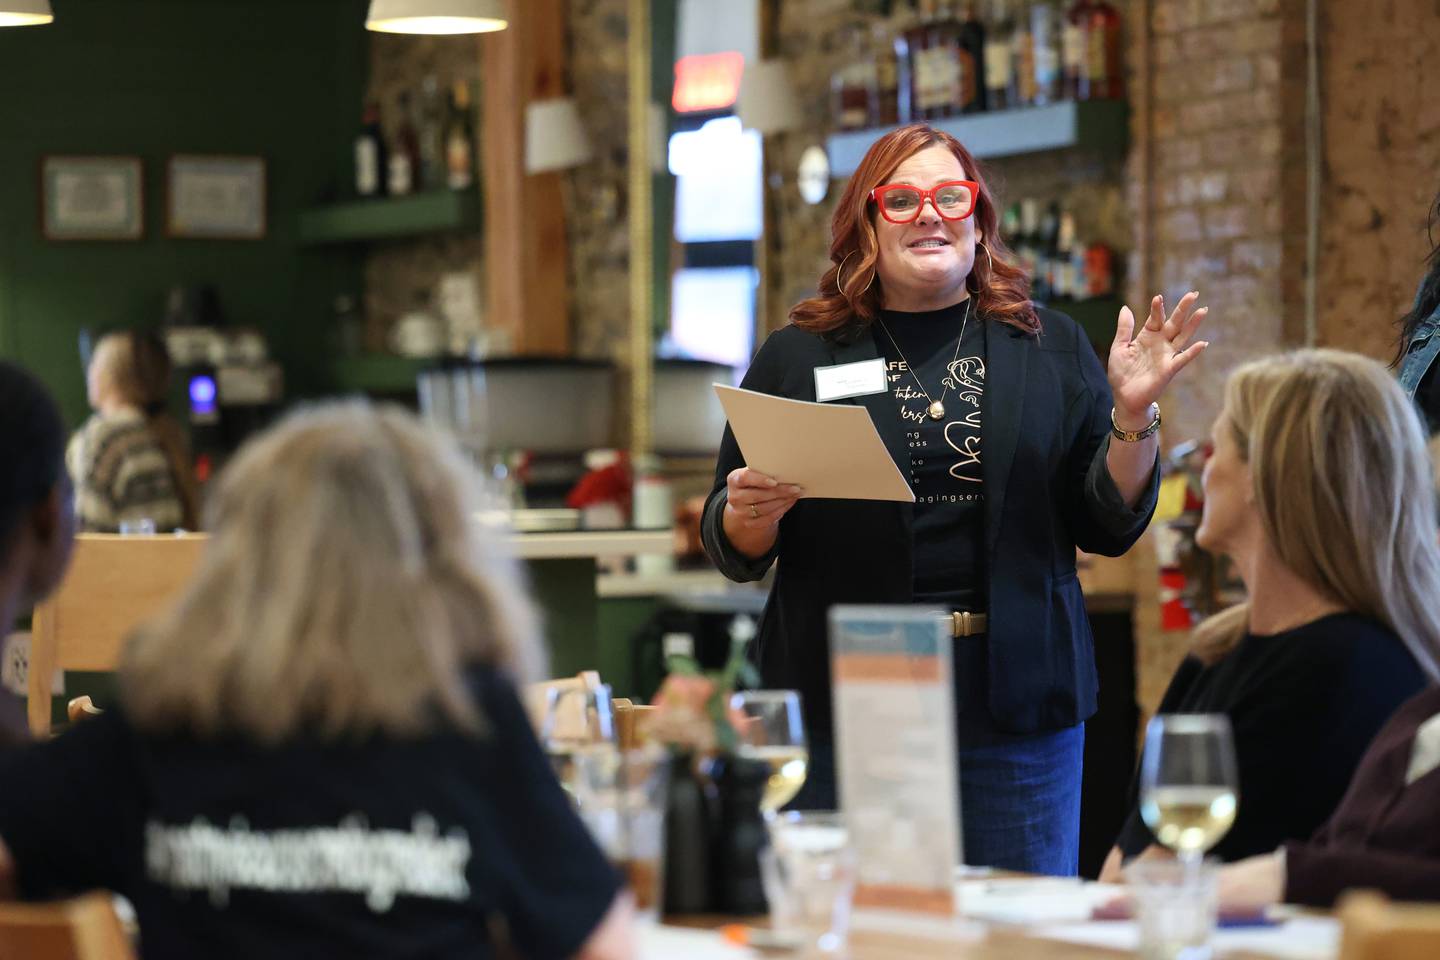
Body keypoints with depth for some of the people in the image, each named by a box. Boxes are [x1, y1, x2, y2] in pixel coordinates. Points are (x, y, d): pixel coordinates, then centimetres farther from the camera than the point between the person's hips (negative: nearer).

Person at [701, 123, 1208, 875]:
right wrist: (752, 515, -13)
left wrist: (1133, 416, -5)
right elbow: (732, 553, 9)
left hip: (1016, 712, 1)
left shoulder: (1050, 348, 11)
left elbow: (1107, 529, 10)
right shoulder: (798, 357, 8)